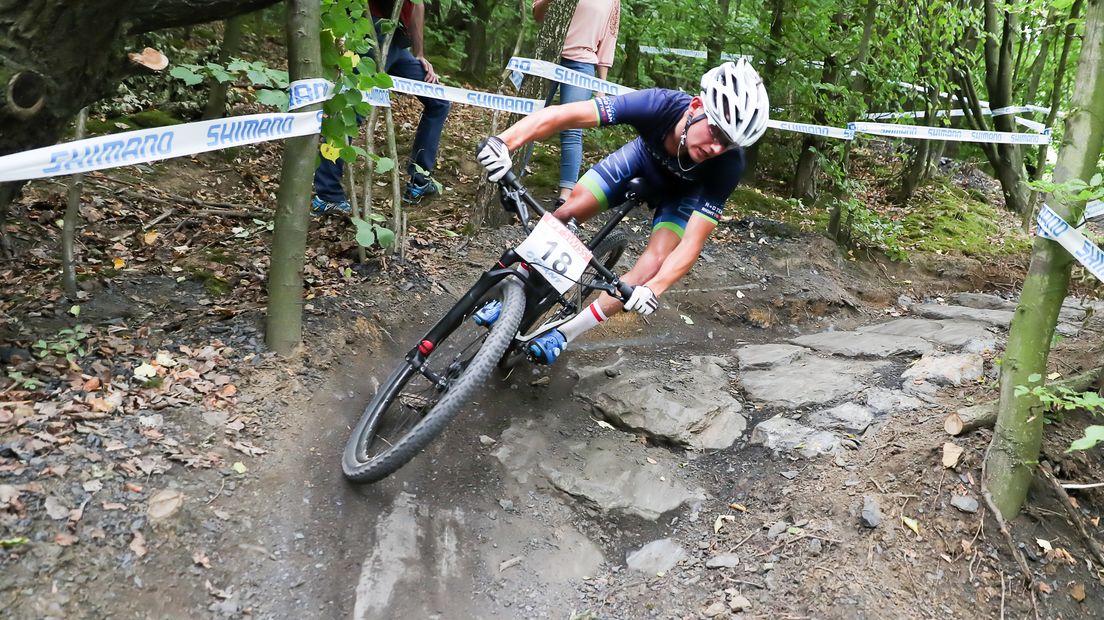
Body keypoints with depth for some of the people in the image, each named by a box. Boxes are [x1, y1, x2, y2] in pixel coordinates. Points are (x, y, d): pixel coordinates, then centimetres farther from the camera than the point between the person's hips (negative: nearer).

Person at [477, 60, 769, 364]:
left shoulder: (728, 165, -39)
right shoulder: (658, 104, -40)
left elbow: (691, 244, -37)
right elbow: (560, 114, -45)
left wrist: (654, 288, -53)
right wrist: (504, 142, -59)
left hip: (682, 194, -1)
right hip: (641, 157, 1)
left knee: (652, 267, -20)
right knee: (565, 215, -14)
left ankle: (564, 333, -3)